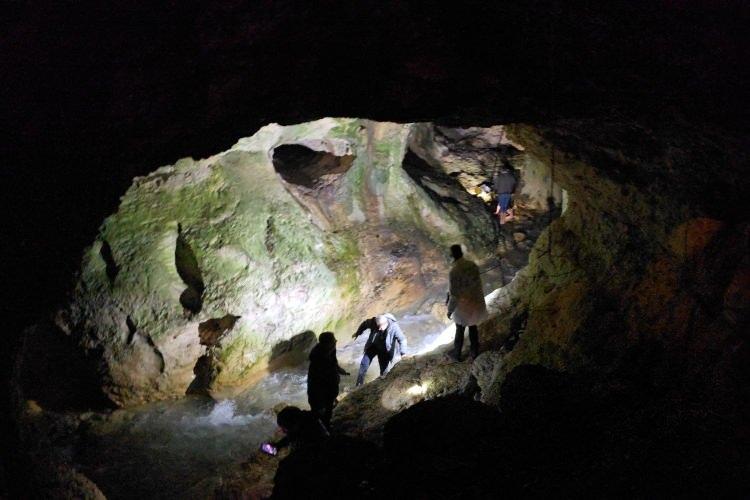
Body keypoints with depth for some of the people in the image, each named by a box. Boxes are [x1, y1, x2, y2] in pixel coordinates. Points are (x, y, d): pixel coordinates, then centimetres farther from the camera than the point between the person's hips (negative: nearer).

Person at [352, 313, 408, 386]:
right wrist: (357, 333, 12)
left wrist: (403, 353, -38)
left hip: (385, 350, -2)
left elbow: (402, 339, -27)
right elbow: (365, 324, -4)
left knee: (384, 369, 3)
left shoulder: (394, 328, -33)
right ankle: (359, 385, 9)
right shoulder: (373, 322, -25)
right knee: (364, 364, -2)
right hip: (373, 346, 2)